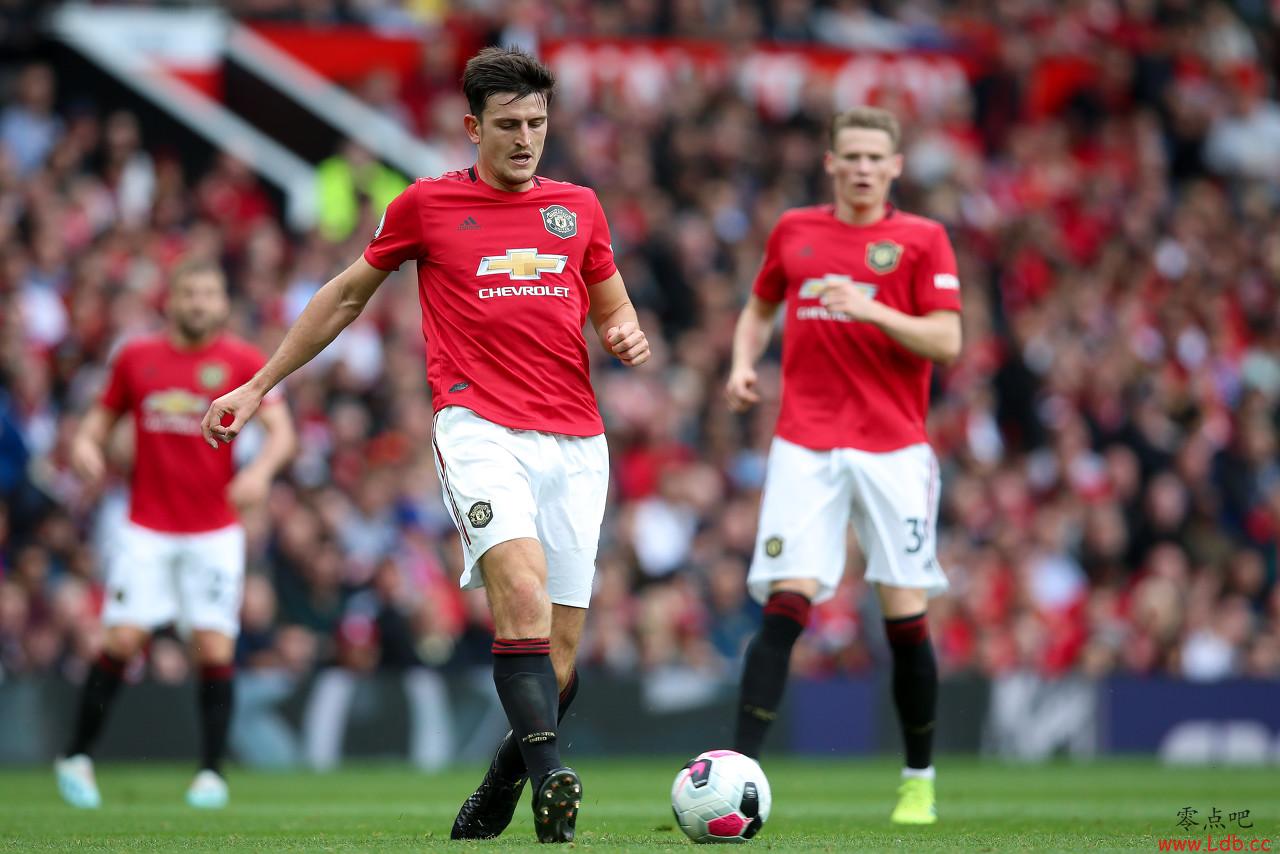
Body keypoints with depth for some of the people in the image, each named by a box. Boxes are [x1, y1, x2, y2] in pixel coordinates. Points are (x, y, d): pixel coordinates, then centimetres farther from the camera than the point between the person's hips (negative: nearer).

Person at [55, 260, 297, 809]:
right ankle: (77, 758, 6)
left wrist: (261, 469, -29)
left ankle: (211, 772, 3)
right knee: (122, 641, -7)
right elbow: (101, 417, 17)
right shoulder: (136, 357, 7)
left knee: (215, 650, -7)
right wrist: (84, 445, -6)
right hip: (147, 530, 1)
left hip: (214, 532, -1)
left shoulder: (242, 362, 0)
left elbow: (281, 429, -8)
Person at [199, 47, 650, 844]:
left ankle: (493, 801, 19)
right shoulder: (427, 205, 8)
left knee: (559, 656, 0)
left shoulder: (579, 207, 15)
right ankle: (551, 776, -36)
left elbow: (614, 308, 26)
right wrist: (259, 385, 21)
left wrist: (627, 334, 1)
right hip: (480, 427, -4)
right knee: (522, 592, -29)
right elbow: (348, 294, 19)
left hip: (576, 442, 4)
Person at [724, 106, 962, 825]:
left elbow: (947, 342, -5)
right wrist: (744, 363, 7)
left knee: (905, 613, -1)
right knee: (786, 604, -11)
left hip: (894, 448, -1)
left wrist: (872, 309, -18)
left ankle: (920, 780, 14)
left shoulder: (922, 240, 3)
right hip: (806, 447, 1)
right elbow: (760, 308, 27)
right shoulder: (794, 231, 12)